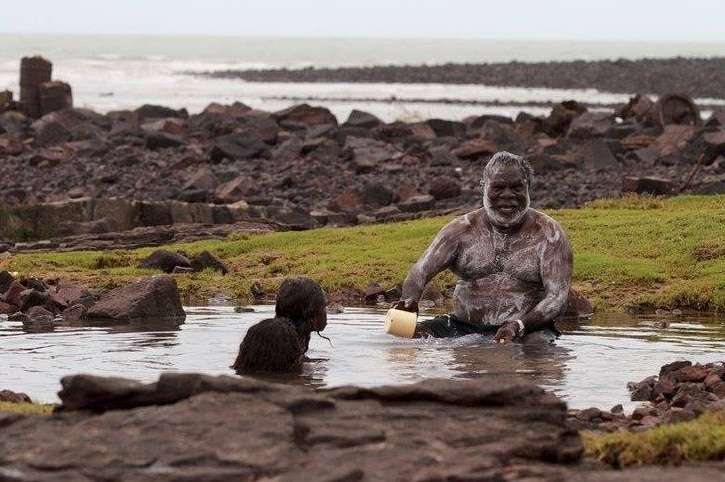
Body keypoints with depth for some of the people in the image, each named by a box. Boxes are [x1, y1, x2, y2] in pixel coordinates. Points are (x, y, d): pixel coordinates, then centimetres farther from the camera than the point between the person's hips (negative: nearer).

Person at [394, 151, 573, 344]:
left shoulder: (547, 234, -1)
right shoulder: (462, 230, 7)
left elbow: (557, 298, -10)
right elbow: (420, 270, -1)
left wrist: (519, 326, -29)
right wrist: (409, 299, -26)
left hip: (527, 329, -3)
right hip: (463, 327, 3)